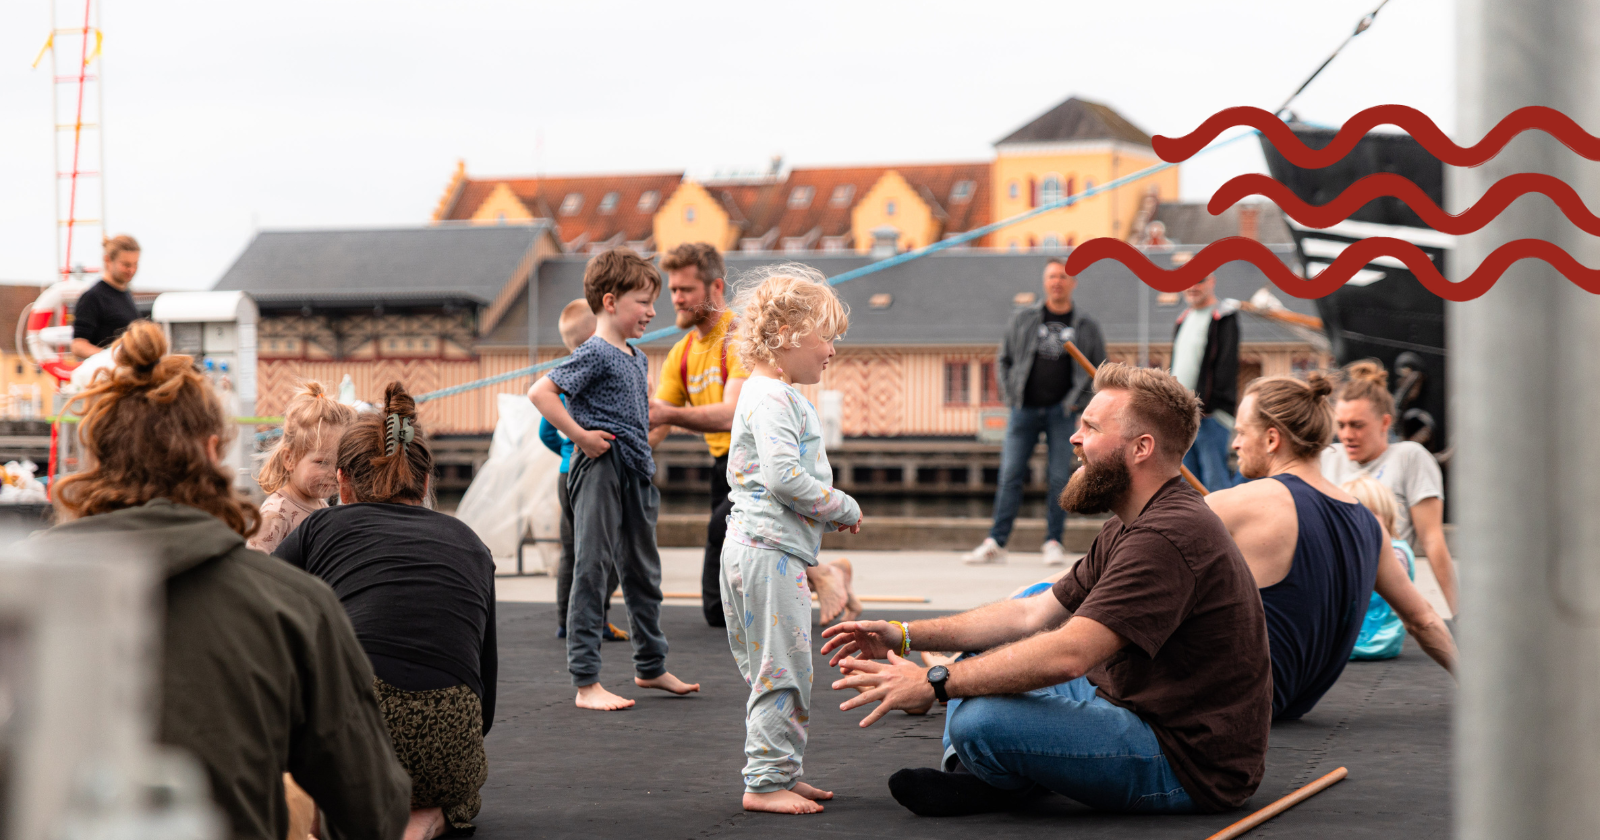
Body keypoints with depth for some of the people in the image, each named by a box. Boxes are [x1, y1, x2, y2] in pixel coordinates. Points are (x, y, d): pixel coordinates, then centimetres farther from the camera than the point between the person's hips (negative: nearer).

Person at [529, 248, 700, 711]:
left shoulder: (637, 358, 14)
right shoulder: (594, 354, -12)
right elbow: (540, 393, -21)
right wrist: (580, 436, -20)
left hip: (636, 473, 9)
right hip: (600, 470, -9)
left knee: (643, 572, 18)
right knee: (590, 572, -6)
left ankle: (650, 666, 33)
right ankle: (586, 683, -5)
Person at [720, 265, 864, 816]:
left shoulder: (774, 395, 19)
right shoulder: (771, 397, -14)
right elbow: (784, 476, -24)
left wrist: (829, 515, 11)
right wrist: (845, 509, -12)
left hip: (770, 551, 11)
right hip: (769, 553, -11)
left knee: (776, 675, 15)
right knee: (783, 672, -7)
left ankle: (781, 774, 22)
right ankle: (766, 782, -3)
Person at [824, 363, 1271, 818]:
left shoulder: (1169, 537, -24)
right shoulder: (1127, 528, 13)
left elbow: (1068, 654, -31)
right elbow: (1033, 615, 15)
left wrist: (933, 683, -25)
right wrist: (906, 636, 7)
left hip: (1189, 767, -11)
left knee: (980, 721, -29)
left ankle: (1006, 783, 3)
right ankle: (973, 775, -1)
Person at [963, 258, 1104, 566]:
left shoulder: (1087, 327, 6)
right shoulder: (1023, 319, 8)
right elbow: (1003, 359, 15)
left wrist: (1078, 400, 1)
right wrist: (1009, 395, 4)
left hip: (1061, 413, -1)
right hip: (1025, 410, 1)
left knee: (1059, 478, 0)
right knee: (1010, 476, -3)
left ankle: (1053, 542, 9)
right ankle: (996, 543, -1)